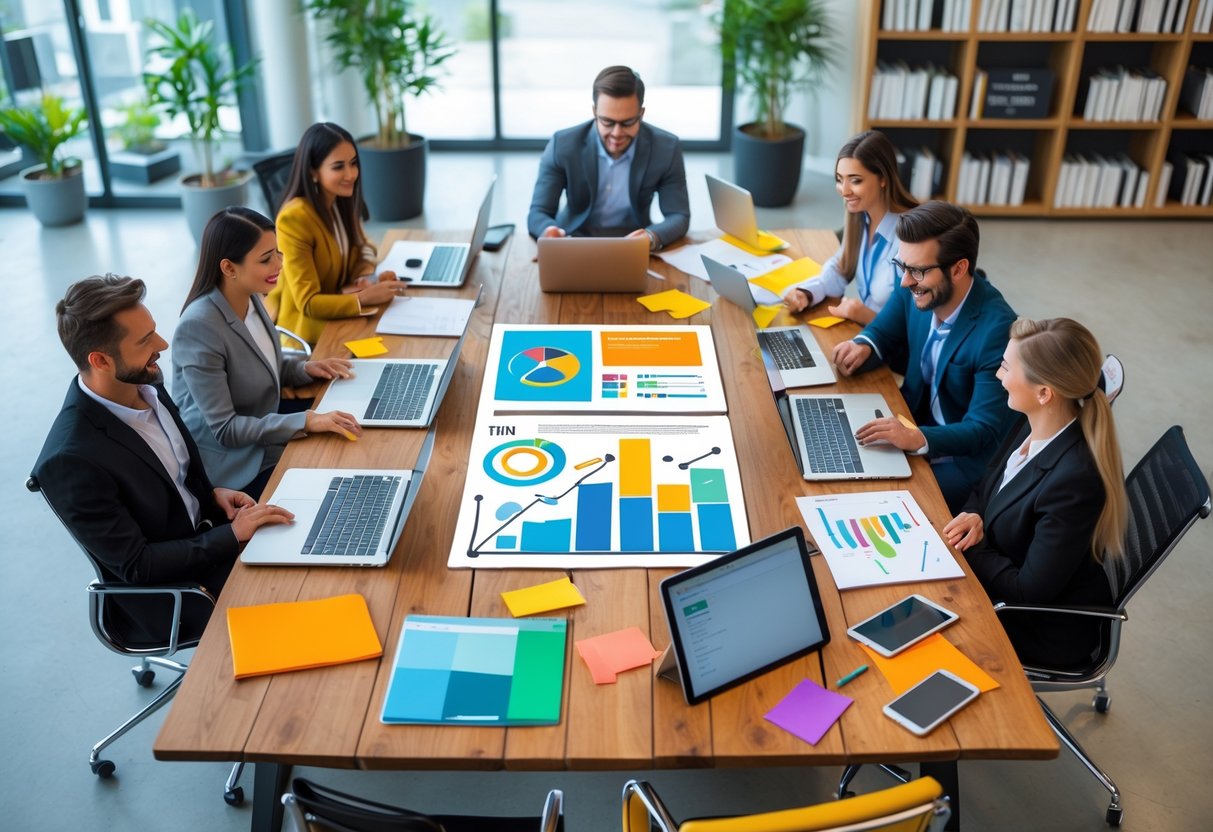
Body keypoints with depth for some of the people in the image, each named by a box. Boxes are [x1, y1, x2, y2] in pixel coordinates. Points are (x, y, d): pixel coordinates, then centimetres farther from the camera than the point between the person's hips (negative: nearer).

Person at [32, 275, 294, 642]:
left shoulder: (145, 383, -7)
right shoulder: (71, 459, -30)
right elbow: (135, 567, -22)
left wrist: (212, 494, -5)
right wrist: (231, 534, -22)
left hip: (204, 535, 7)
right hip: (167, 593, -7)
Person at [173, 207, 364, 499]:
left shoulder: (251, 299, -2)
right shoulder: (199, 327, -26)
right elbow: (224, 429, -24)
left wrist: (304, 368, -3)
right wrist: (306, 421, -29)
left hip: (266, 444, 7)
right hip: (236, 468, -7)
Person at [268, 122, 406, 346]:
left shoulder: (342, 202, 1)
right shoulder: (294, 218, -23)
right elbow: (308, 303, -23)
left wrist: (368, 279, -13)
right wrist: (365, 298, -32)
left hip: (336, 313, 7)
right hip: (307, 327, -7)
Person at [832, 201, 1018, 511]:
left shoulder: (997, 330, -28)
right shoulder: (916, 290, -10)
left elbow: (983, 431, -27)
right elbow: (882, 333, 9)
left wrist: (917, 439, -44)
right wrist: (863, 346, -15)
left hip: (967, 457, -6)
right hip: (914, 423, 6)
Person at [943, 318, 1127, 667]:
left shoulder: (1076, 480, -35)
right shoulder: (1036, 429, -10)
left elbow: (1029, 591, -27)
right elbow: (985, 489, 9)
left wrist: (971, 548, -16)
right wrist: (974, 518, -12)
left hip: (1046, 629, -7)